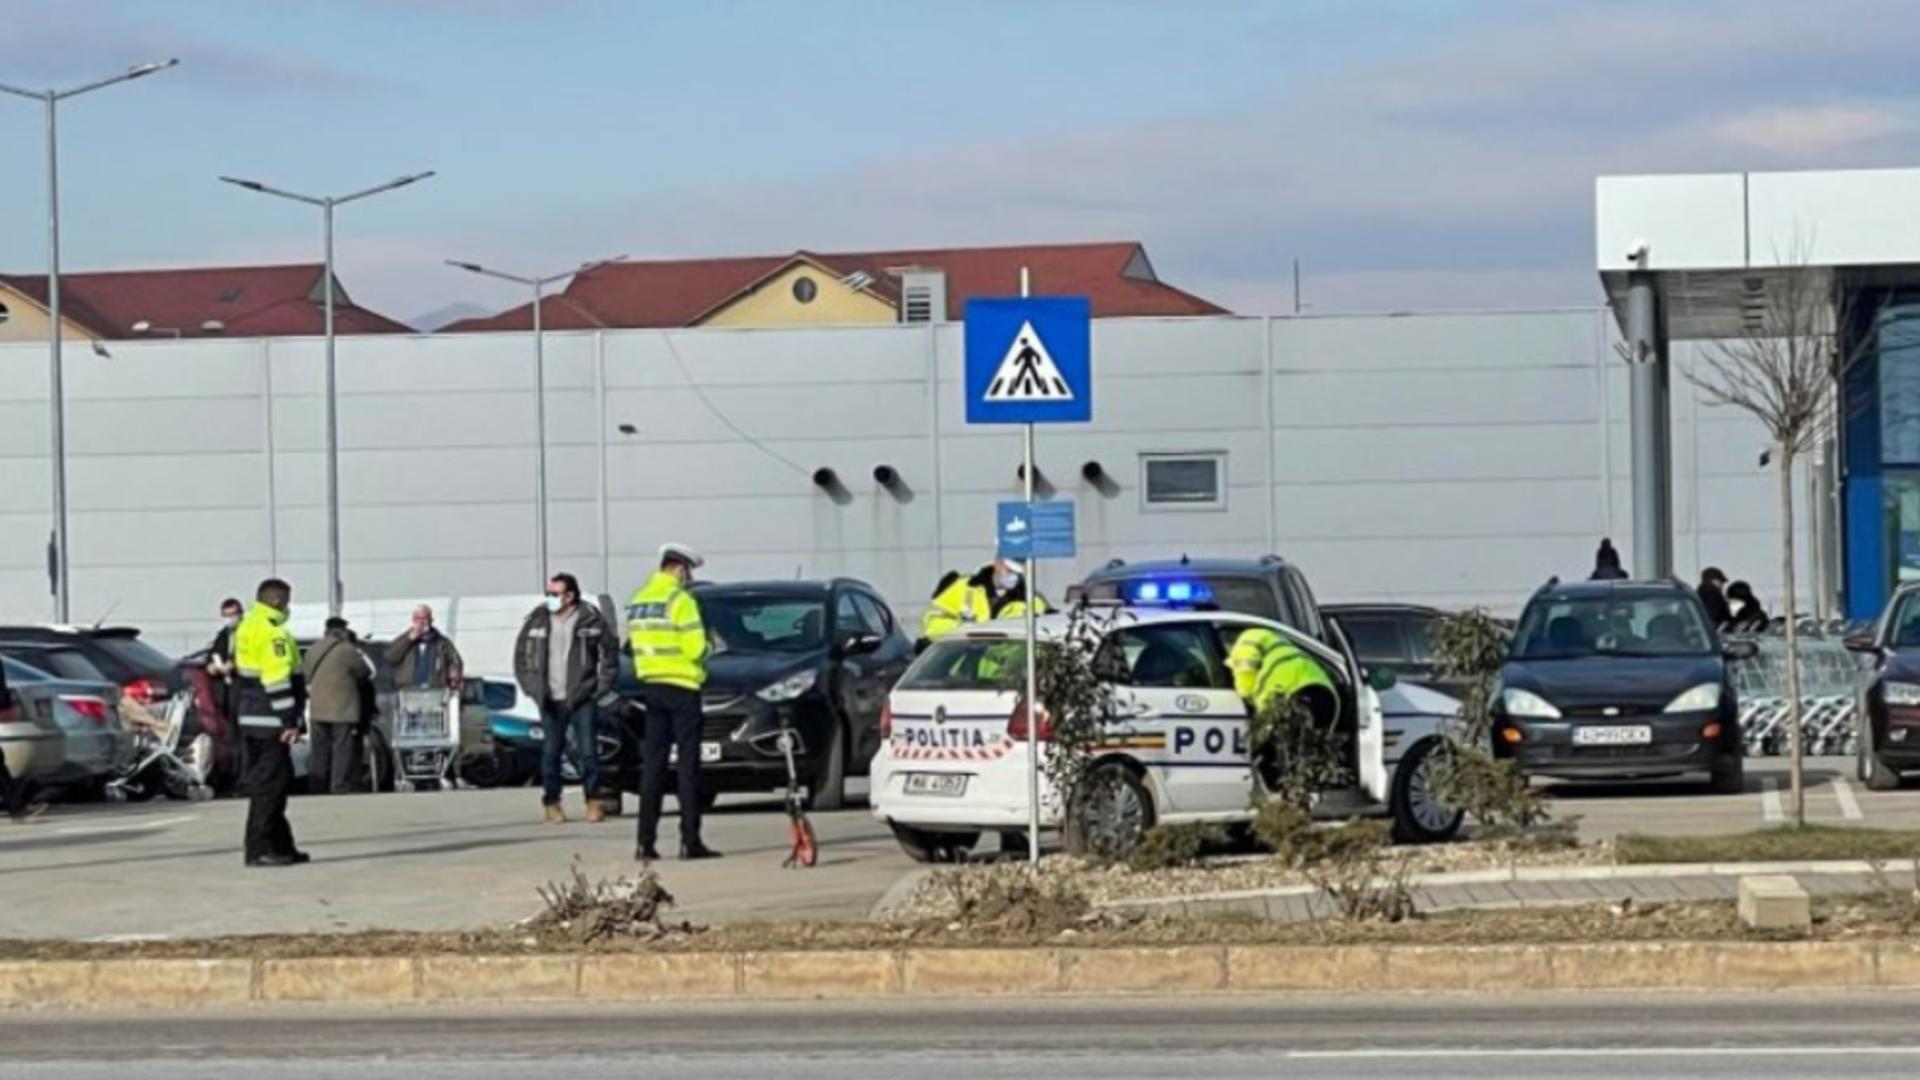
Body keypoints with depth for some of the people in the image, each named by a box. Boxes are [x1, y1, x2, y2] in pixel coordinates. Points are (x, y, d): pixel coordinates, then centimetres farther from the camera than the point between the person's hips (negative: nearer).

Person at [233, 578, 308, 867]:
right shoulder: (273, 633, -15)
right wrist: (290, 721, -21)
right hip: (270, 721, -10)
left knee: (266, 782, 15)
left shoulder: (246, 628, 17)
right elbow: (278, 680, -22)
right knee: (270, 784, -8)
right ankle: (260, 849, -9)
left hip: (250, 718, 10)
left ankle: (281, 845, 20)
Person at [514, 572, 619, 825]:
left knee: (588, 750, -3)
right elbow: (521, 654, 12)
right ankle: (551, 803, 10)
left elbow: (610, 652, 4)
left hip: (582, 698, -2)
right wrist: (530, 686, 5)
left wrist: (602, 685, -1)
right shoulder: (537, 619, 4)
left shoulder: (590, 618, -3)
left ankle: (593, 801, 7)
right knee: (551, 752, 3)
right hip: (550, 700, 2)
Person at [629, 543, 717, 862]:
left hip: (651, 684, 7)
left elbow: (636, 641, 12)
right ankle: (690, 841, -6)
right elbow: (695, 646, -16)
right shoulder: (679, 599, -13)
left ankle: (646, 842, 5)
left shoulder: (639, 600, 11)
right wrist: (703, 656, 4)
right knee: (688, 764, -3)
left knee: (653, 764, 8)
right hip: (681, 686, -7)